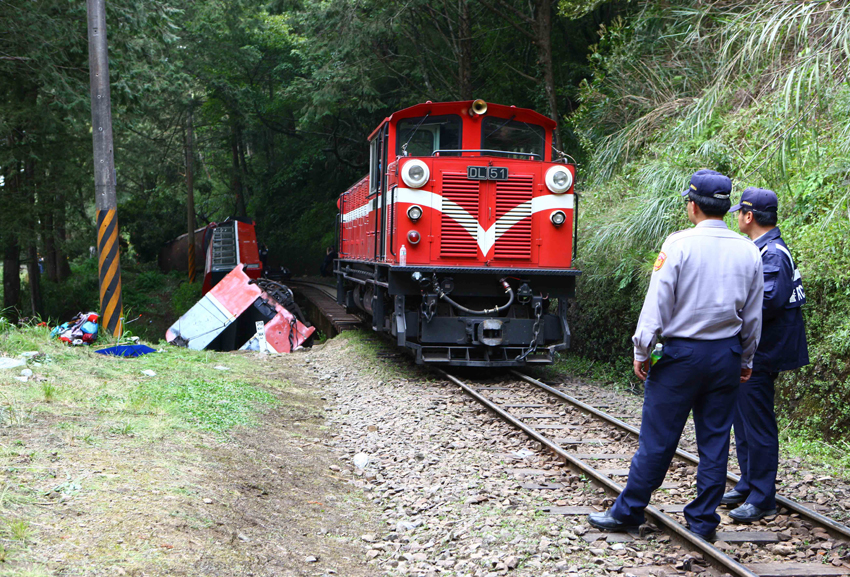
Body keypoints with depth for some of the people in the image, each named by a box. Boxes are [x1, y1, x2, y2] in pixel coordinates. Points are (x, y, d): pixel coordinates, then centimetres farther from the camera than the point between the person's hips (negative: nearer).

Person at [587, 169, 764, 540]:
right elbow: (753, 315, 11)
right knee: (715, 439, 9)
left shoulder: (679, 244, -11)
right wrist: (746, 361, 21)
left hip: (681, 352, -4)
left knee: (658, 438, 3)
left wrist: (641, 350, -2)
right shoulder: (748, 251, 4)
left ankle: (627, 512, 14)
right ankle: (704, 520, 16)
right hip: (727, 355, 5)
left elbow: (658, 303, -11)